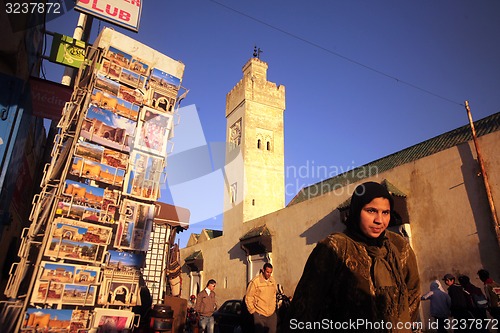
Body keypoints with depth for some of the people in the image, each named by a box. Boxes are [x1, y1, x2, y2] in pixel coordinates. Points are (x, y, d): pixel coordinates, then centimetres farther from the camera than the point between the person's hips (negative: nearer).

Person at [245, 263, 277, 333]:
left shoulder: (273, 281, 3)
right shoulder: (255, 281, -13)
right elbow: (248, 298, -8)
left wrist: (274, 307, 14)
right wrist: (253, 311, -5)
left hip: (272, 314, 5)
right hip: (260, 314, -5)